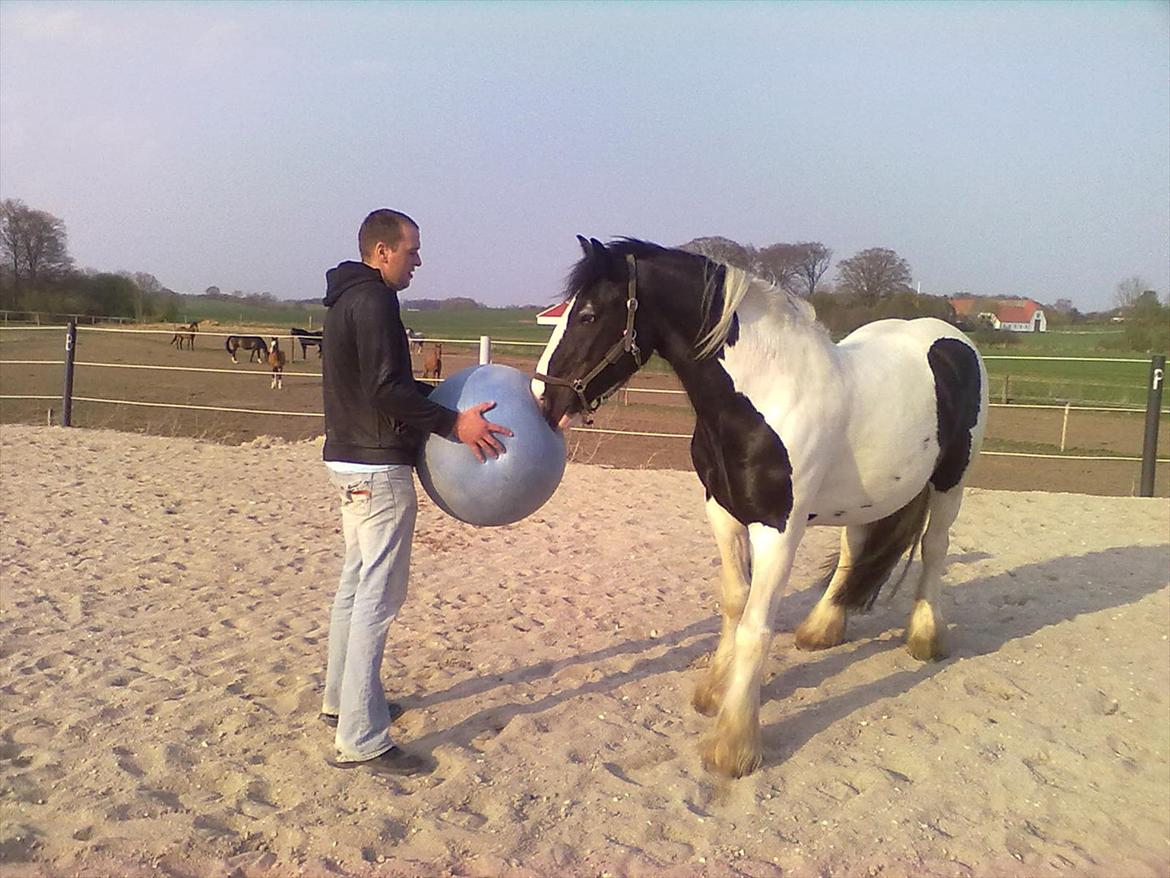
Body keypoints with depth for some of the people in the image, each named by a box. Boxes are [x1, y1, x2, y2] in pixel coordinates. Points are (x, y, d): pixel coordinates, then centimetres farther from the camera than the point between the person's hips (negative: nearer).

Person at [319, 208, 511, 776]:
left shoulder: (348, 299, 17)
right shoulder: (373, 301, -15)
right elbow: (387, 389, -24)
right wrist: (453, 423, -21)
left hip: (349, 459, 11)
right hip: (379, 467, -11)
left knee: (356, 582, 19)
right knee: (379, 595, -8)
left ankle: (342, 698, 32)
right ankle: (361, 738, -4)